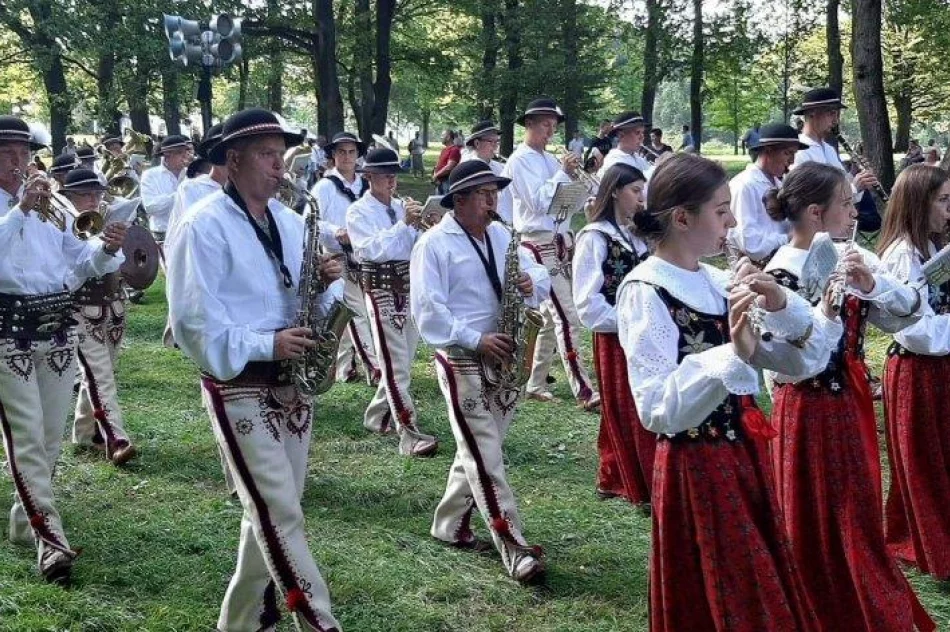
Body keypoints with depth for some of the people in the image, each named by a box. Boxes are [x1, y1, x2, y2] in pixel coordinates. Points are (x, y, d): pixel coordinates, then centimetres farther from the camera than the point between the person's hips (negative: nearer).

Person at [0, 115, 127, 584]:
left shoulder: (48, 203, 14)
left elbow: (80, 262, 8)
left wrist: (105, 249, -12)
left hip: (58, 327, 6)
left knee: (50, 435, 12)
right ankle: (50, 540, -11)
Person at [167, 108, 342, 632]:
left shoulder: (289, 221, 12)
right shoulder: (205, 225, -11)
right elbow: (193, 321, -16)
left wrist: (324, 282, -5)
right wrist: (266, 345, -21)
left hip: (290, 382, 8)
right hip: (239, 386, -7)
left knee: (273, 510, 13)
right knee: (282, 515, -9)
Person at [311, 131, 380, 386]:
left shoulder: (366, 187, 12)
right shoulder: (325, 186, -2)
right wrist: (337, 233, -25)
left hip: (364, 258, 5)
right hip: (338, 259, -5)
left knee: (346, 314, 12)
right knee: (357, 312, -12)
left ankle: (344, 367, 20)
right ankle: (373, 368, -16)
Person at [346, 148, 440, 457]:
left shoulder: (401, 206, 13)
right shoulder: (358, 212, -4)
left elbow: (416, 246, 13)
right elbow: (372, 249, -19)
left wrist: (418, 225, -6)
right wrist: (404, 223, -21)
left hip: (410, 285, 7)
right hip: (381, 288, -6)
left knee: (403, 360, 13)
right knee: (396, 365, -9)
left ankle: (377, 415, 32)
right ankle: (410, 434, -12)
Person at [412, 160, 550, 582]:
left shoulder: (501, 236, 12)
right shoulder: (434, 244, -8)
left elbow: (538, 271, 17)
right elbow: (428, 310, -15)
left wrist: (531, 283, -8)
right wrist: (476, 341, -23)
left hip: (503, 359, 7)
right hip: (463, 363, -7)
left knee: (479, 451, 13)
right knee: (487, 459, -8)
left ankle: (449, 526, 29)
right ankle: (515, 550, -9)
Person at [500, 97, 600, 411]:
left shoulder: (549, 159, 17)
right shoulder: (520, 161, -8)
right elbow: (539, 202, -17)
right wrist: (563, 173, -16)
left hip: (559, 241, 9)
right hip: (539, 245, -9)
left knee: (552, 317, 12)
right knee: (567, 318, -13)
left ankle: (535, 384, 21)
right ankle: (583, 391, -15)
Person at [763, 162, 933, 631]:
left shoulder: (849, 258, 1)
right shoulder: (780, 275, -19)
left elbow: (909, 313, -4)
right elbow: (791, 364, -24)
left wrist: (872, 283, -20)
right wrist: (827, 313, -34)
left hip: (850, 403, 7)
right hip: (809, 412, -7)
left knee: (857, 518, 20)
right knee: (815, 525, 8)